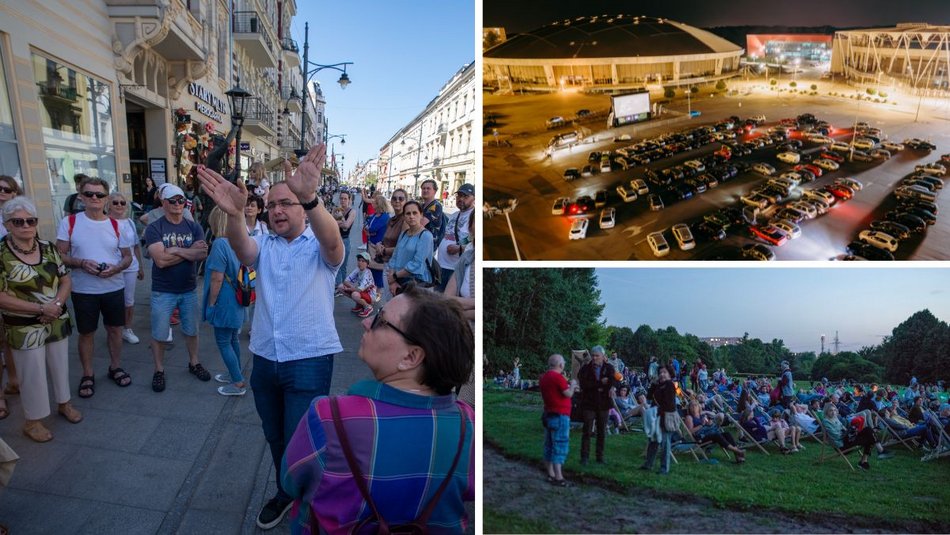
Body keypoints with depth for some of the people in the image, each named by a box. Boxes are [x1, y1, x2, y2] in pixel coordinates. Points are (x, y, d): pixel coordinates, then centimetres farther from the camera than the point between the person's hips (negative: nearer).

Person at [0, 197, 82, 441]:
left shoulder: (48, 248, 1)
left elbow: (65, 279, 6)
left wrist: (56, 304, -12)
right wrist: (40, 308, -19)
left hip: (58, 321, 4)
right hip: (24, 328, -4)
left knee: (60, 365, 17)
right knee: (33, 373, 6)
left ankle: (64, 403, 39)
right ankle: (32, 421, 24)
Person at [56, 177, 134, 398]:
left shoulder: (116, 225, 0)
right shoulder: (69, 222, -5)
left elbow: (128, 257, 6)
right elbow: (60, 255, -4)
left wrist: (115, 268, -15)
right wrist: (81, 263, -22)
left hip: (114, 287, 2)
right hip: (83, 290, -2)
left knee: (115, 329, 13)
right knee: (86, 332, 10)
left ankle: (115, 367, 31)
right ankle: (87, 374, 25)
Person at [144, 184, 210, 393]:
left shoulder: (194, 227, 0)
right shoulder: (154, 228, -9)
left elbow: (202, 254, -14)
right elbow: (160, 260, -21)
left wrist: (175, 250, -20)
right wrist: (190, 251, -14)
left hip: (189, 290, 3)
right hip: (163, 292, -3)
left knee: (191, 331, 16)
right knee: (159, 335, 8)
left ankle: (194, 363, 34)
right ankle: (159, 370, 25)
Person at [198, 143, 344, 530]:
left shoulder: (319, 247, -4)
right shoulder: (264, 246, 7)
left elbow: (332, 239, -30)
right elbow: (241, 247, -17)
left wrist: (310, 198, -52)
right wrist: (234, 214, -42)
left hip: (309, 361, -5)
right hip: (264, 359, 5)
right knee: (275, 438, 21)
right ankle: (285, 492, 45)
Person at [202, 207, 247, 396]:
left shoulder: (220, 244, -21)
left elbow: (217, 278, -21)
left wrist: (211, 303, -12)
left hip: (224, 301, -8)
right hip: (236, 301, 8)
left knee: (223, 342, 4)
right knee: (232, 339, 20)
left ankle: (238, 383, 10)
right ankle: (235, 374, 34)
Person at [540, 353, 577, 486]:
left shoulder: (544, 377, 10)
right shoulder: (558, 377, -17)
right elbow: (568, 394, -17)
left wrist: (571, 388, 20)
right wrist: (572, 384, 1)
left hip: (548, 415, 9)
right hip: (560, 416, -9)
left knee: (549, 445, 12)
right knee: (560, 446, -5)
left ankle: (551, 474, 18)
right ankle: (558, 477, -4)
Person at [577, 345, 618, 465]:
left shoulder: (609, 368, 2)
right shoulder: (585, 368, -1)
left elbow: (614, 378, -17)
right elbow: (583, 383, -15)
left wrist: (612, 387, -39)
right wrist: (600, 383, -18)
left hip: (603, 403, 2)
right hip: (589, 403, -2)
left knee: (602, 432, 9)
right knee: (587, 431, -1)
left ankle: (600, 456, 21)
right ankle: (584, 456, 6)